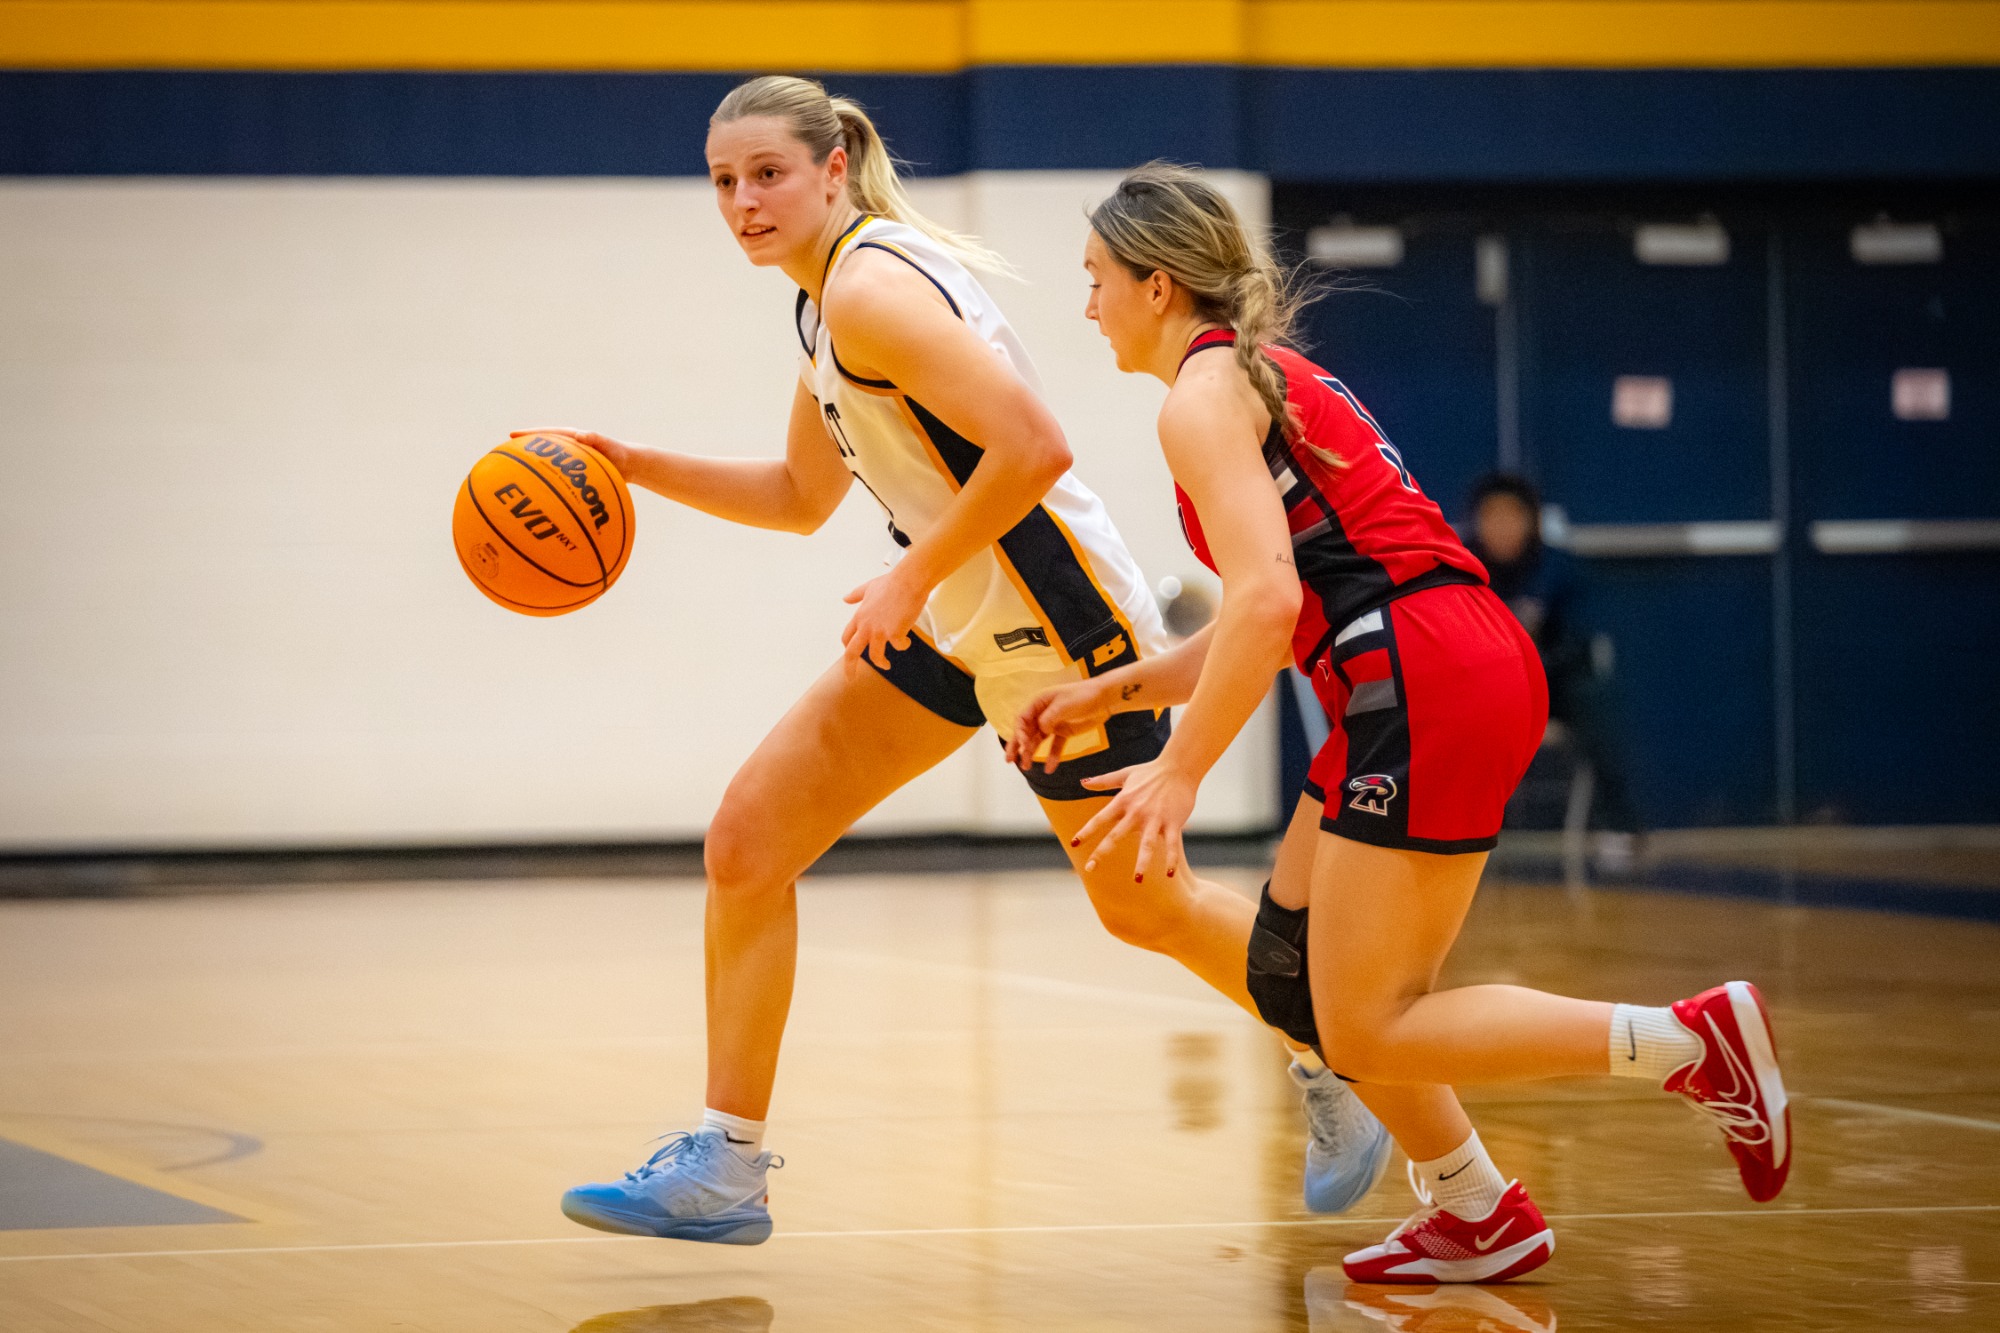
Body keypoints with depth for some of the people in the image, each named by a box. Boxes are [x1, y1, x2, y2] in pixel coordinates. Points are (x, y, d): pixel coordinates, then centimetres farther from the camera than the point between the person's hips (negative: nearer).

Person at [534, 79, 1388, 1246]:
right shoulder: (828, 306, 9)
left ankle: (1341, 1065, 33)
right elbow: (802, 498, 23)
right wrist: (644, 469, 12)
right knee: (746, 844, 0)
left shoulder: (870, 290, -21)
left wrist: (913, 580, -23)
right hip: (962, 625, 9)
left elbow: (1034, 447, -31)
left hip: (1065, 626, -9)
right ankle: (727, 1167, 6)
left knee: (1142, 904, 7)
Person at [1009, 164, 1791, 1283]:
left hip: (1427, 685, -10)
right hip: (1465, 660, 10)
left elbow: (1268, 602, -19)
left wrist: (1181, 771, -16)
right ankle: (1477, 1220, 20)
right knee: (1288, 975, 15)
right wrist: (1113, 694, 25)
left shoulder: (1204, 394, -6)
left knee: (1367, 1032, -7)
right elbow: (1270, 623, 25)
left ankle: (1693, 1041, -10)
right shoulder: (1266, 375, 24)